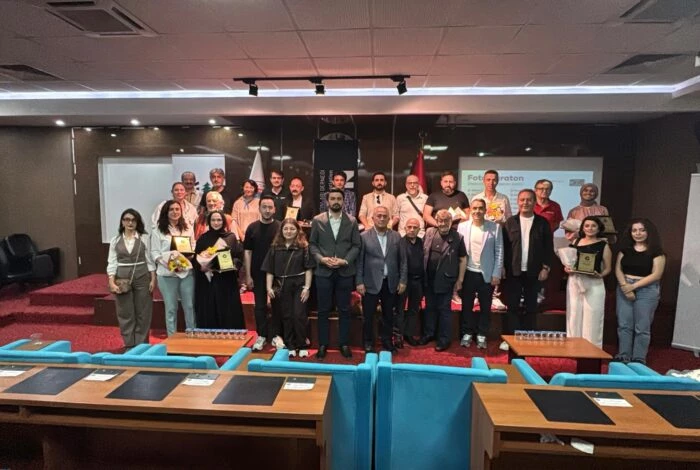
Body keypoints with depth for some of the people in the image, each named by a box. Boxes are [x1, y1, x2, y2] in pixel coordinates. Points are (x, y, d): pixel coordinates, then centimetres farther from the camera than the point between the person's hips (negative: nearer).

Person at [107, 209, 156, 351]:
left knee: (143, 313, 4)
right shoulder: (115, 241, 5)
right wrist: (111, 282, -8)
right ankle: (129, 345, 18)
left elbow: (150, 260, 1)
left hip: (142, 278, -1)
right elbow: (112, 263, 2)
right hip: (122, 279, 1)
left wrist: (153, 279, -5)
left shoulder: (144, 238, 1)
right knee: (125, 313, 6)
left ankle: (141, 345, 15)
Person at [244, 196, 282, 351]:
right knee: (260, 305, 10)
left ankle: (276, 335, 20)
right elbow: (248, 252, 2)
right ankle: (261, 335, 22)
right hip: (258, 273, 1)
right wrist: (248, 275, -3)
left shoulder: (280, 227, -3)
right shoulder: (252, 227, 0)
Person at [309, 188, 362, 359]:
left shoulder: (352, 221, 2)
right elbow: (312, 244, 3)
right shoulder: (317, 220, 2)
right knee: (323, 310, 8)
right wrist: (321, 258, -14)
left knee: (344, 310, 9)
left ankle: (344, 344, 22)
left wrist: (345, 261, -12)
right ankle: (323, 344, 20)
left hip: (345, 272, 1)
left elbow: (356, 245, 1)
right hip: (324, 271, 0)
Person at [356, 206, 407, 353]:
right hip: (371, 283, -3)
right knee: (368, 316, 7)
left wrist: (402, 280, 2)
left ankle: (387, 342, 28)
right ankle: (368, 344, 23)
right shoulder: (364, 236, -3)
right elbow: (359, 261, -5)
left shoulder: (396, 236, 6)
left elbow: (402, 260, 7)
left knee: (388, 315, 14)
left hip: (391, 283, 3)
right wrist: (359, 282, -8)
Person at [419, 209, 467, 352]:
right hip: (429, 279, 4)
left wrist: (460, 280, -5)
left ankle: (444, 339, 20)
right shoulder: (429, 233, 1)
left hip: (445, 280, -4)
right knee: (430, 307, 17)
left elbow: (463, 259, -4)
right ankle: (428, 333, 33)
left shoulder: (457, 237, -9)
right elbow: (422, 252, 8)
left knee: (444, 309, 7)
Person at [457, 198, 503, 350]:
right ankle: (467, 334, 24)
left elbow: (499, 252, -2)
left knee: (485, 307, 9)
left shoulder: (495, 227, -3)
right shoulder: (462, 226, 0)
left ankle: (482, 335, 24)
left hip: (487, 274, -1)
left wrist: (496, 274, -6)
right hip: (468, 273, 1)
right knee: (467, 306, 10)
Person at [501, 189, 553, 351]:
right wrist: (503, 267, -5)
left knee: (531, 307, 9)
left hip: (534, 272, 1)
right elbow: (504, 246, 0)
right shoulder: (510, 222, 2)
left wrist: (546, 267, -4)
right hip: (513, 271, 0)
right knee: (512, 306, 3)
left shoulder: (542, 223, 3)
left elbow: (548, 247, 3)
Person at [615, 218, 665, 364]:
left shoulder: (656, 252, -1)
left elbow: (656, 275, -8)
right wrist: (624, 285, -10)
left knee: (642, 327, 0)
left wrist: (633, 286, -13)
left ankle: (639, 359, 9)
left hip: (646, 290, -3)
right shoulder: (625, 249, 10)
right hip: (624, 288, 3)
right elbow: (618, 269, 6)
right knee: (624, 325, 5)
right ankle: (623, 356, 13)